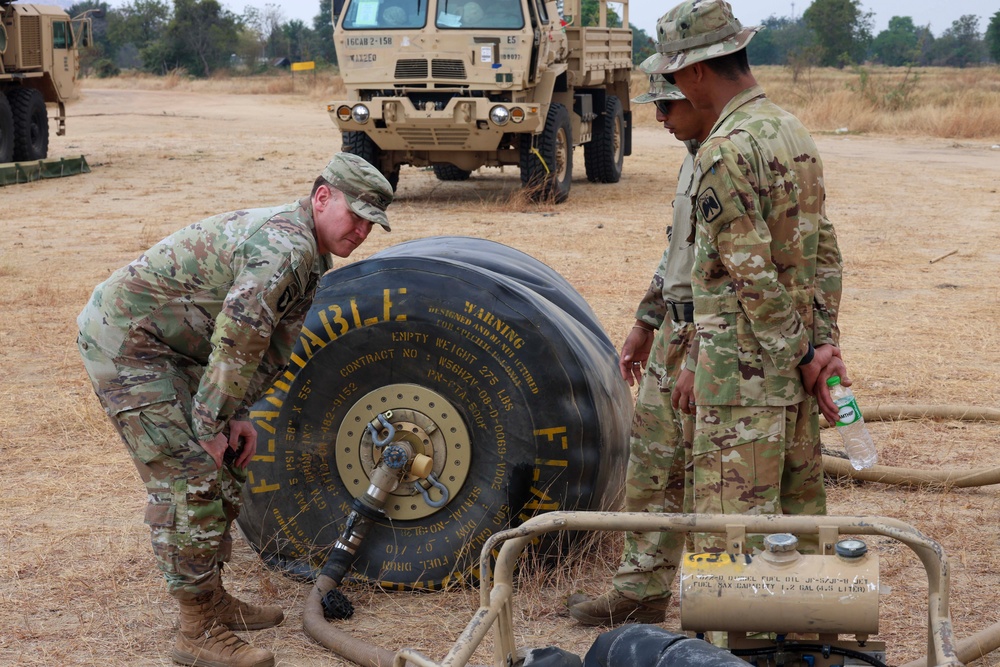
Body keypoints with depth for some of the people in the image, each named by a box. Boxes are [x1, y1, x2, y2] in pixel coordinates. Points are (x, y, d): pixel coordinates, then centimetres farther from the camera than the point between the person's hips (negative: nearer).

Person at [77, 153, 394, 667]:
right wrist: (213, 424, -21)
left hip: (167, 345, 11)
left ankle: (212, 600, 26)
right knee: (186, 480, -11)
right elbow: (237, 337, -29)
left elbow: (271, 345, 17)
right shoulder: (284, 246, -25)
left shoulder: (307, 257, 10)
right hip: (124, 338, -11)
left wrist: (239, 414, 8)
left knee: (222, 470, 15)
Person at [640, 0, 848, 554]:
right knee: (799, 506, 15)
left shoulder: (724, 153, -18)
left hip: (745, 366, -9)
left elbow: (756, 277, -20)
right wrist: (823, 344, 7)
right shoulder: (794, 133, 12)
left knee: (735, 518, -5)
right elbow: (825, 249, 11)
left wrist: (803, 355, -11)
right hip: (794, 360, 9)